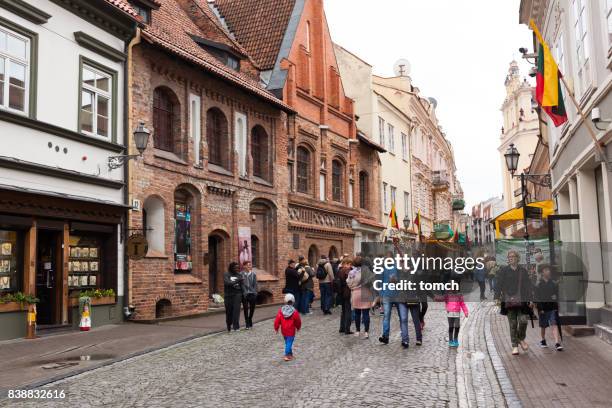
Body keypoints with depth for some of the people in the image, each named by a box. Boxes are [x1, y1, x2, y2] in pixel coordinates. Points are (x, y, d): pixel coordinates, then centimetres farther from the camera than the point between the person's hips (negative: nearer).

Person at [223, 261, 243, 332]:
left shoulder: (239, 275, 7)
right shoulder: (226, 275, -1)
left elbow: (242, 285, 7)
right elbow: (227, 283, -16)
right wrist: (237, 281, -22)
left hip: (237, 294, 1)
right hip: (228, 295, -1)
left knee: (236, 310, -11)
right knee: (229, 311, 6)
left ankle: (236, 326, -13)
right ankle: (229, 327, 22)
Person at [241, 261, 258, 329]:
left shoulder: (253, 274, 4)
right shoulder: (241, 274, -4)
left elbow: (255, 284, 4)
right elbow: (241, 284, -6)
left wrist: (255, 292, -3)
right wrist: (244, 293, -12)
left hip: (252, 294, 2)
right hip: (245, 294, -2)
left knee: (252, 308, 9)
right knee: (246, 309, 1)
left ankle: (249, 321, 31)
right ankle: (247, 324, 9)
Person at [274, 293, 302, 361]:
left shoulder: (281, 311, -7)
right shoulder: (295, 312, -13)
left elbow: (277, 321, -3)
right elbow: (298, 321, -3)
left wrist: (276, 328, 11)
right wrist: (298, 327, 17)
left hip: (284, 331, 4)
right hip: (291, 331, -4)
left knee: (287, 342, 19)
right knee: (289, 342, -1)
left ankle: (290, 354, 30)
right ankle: (287, 355, -8)